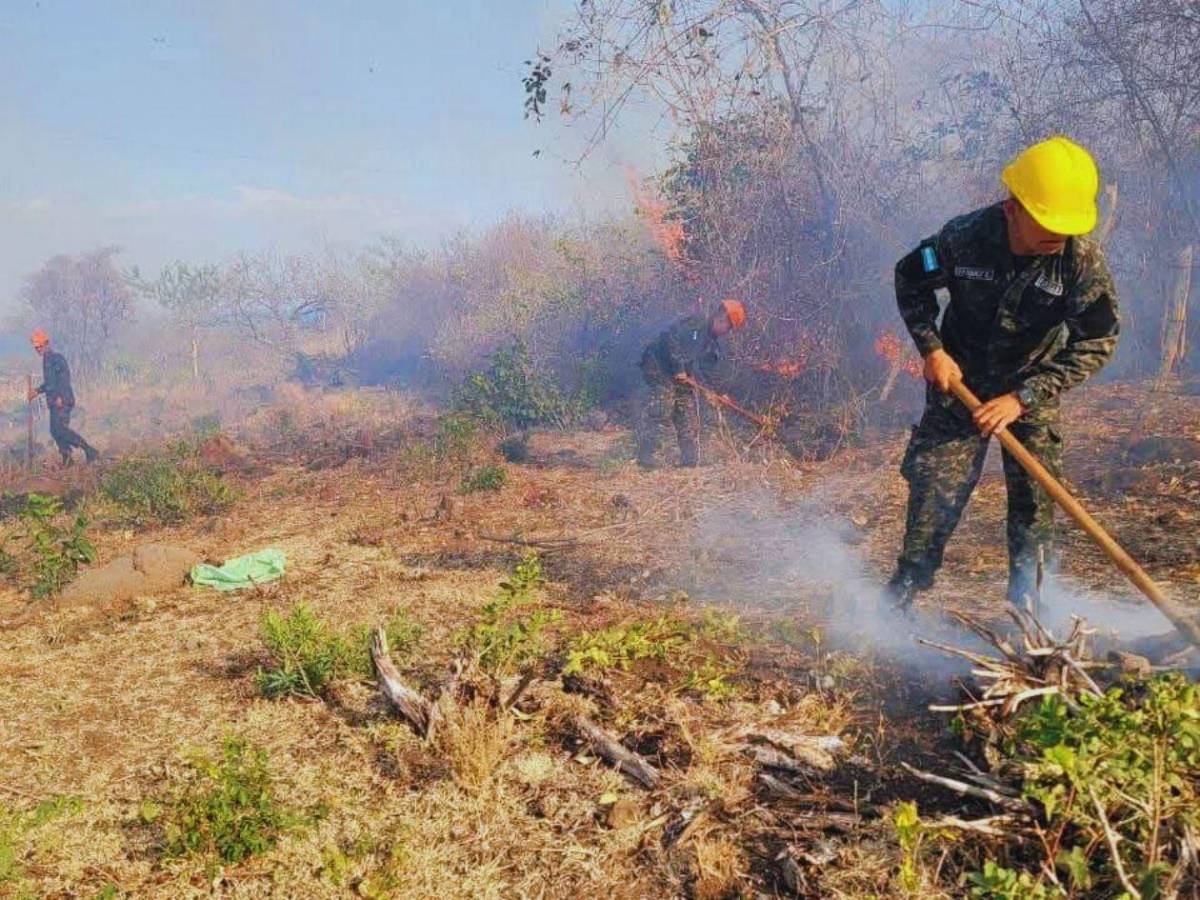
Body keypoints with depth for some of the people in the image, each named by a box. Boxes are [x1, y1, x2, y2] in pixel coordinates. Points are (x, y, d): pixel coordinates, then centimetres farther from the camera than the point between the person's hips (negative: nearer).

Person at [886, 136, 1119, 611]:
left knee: (1035, 492, -2)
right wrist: (932, 349, -13)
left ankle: (1025, 604, 13)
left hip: (1033, 386, 1)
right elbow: (910, 279, -4)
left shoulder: (1084, 259, -23)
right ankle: (904, 589, 14)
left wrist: (1023, 398, -26)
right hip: (959, 378, 0)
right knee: (935, 484, -2)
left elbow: (1097, 342, -19)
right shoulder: (965, 236, -23)